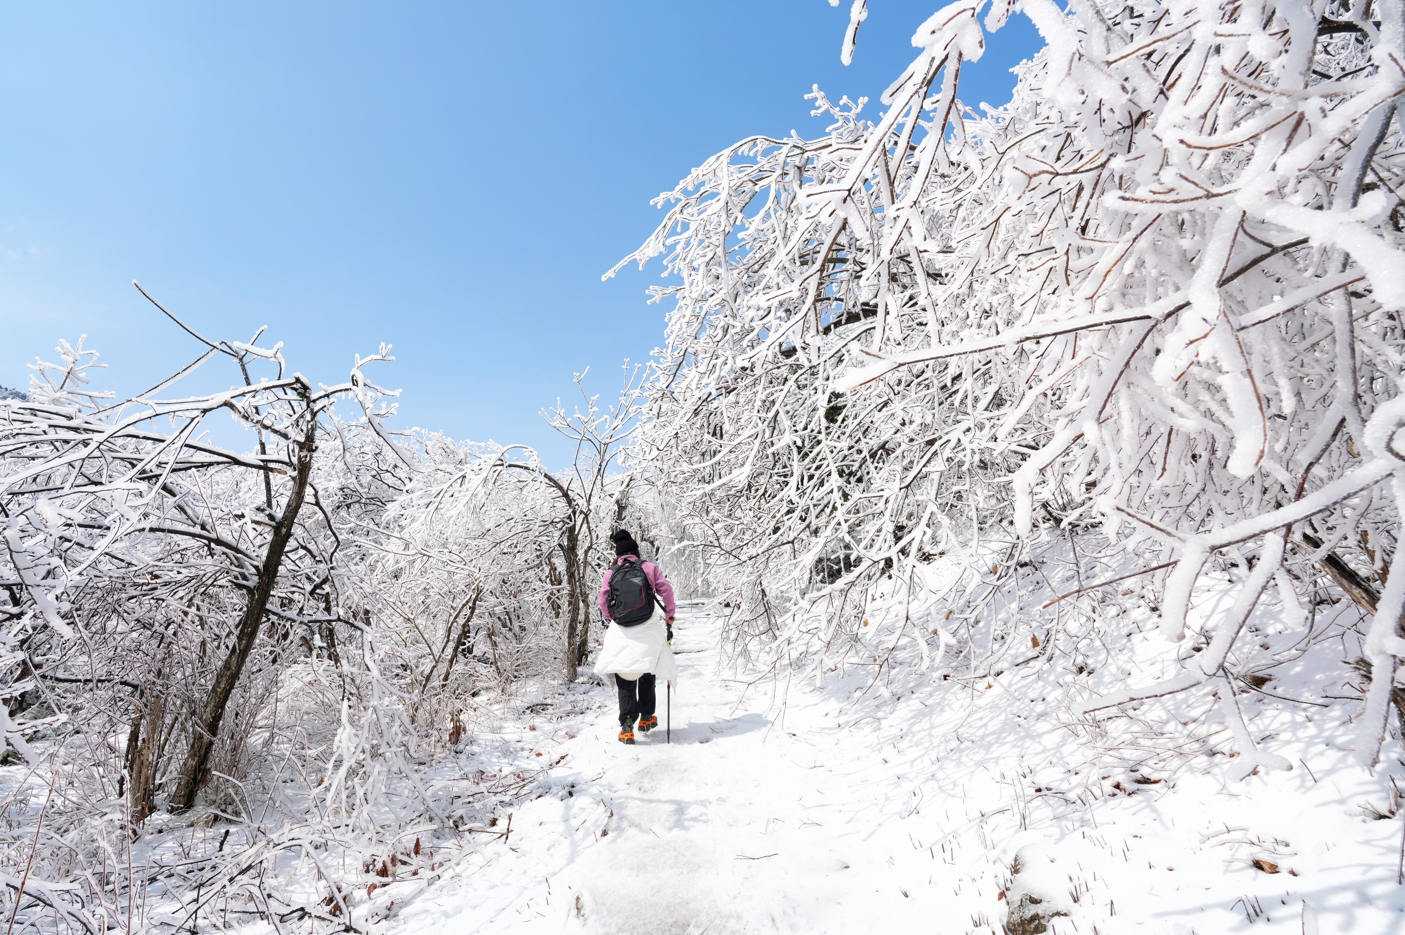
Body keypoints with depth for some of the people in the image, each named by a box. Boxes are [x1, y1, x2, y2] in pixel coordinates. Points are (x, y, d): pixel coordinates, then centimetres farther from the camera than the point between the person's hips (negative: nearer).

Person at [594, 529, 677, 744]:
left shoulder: (610, 574, 6)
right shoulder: (649, 567, 3)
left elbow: (603, 602, 4)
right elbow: (665, 590, 1)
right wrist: (670, 615, 11)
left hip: (621, 632, 0)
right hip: (648, 629, 0)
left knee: (624, 678, 8)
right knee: (647, 673, 19)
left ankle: (627, 725, -3)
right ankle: (646, 718, 27)